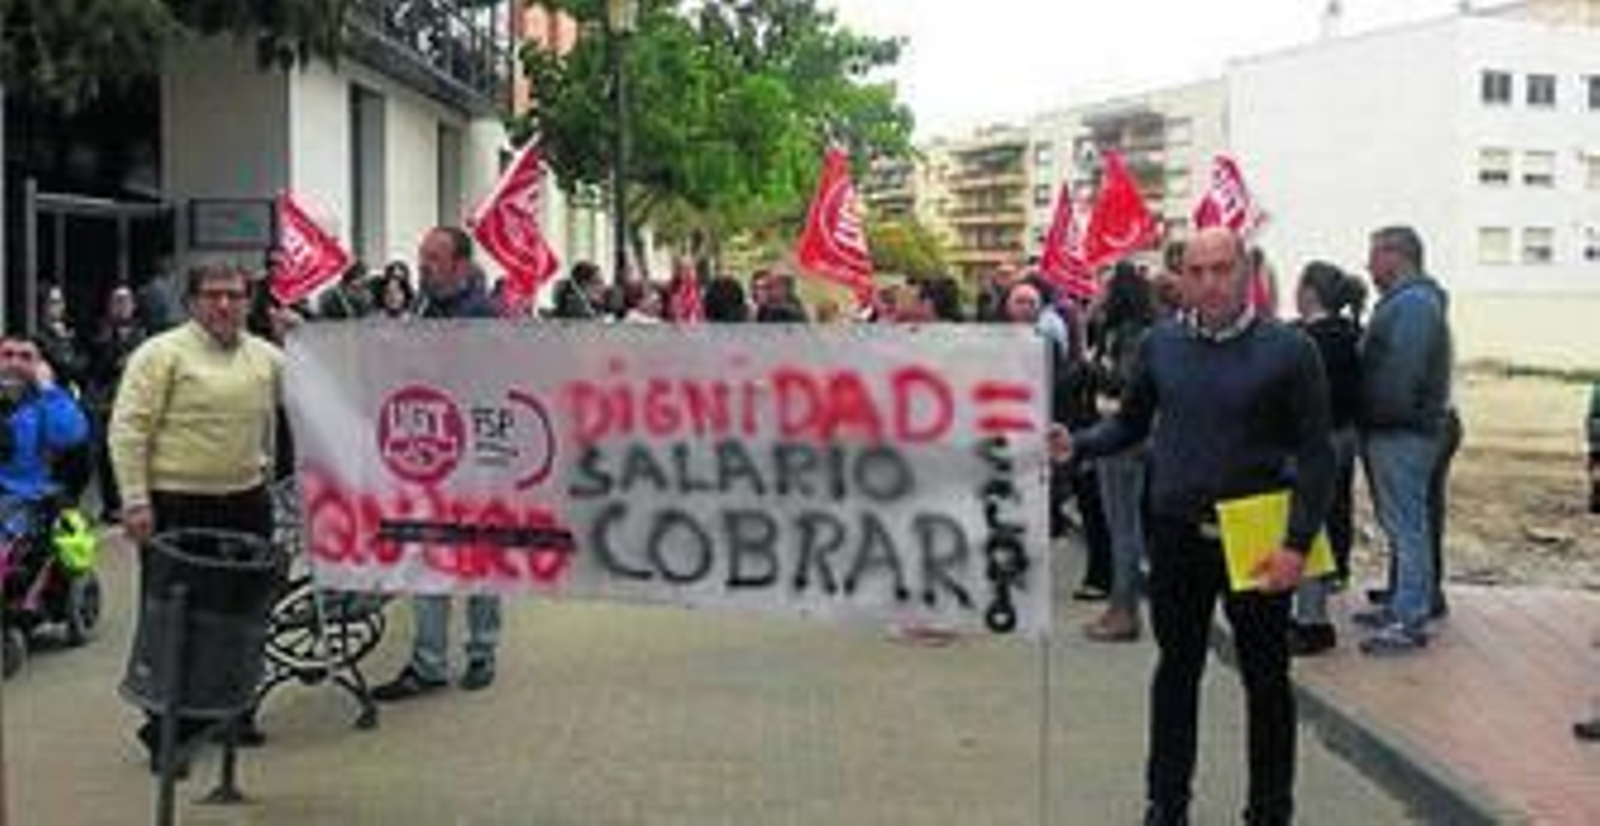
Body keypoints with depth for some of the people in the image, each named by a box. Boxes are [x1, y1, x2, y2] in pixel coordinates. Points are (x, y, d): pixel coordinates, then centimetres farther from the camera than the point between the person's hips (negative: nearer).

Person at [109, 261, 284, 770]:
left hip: (246, 501, 5)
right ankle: (169, 727, 7)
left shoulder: (267, 356, 9)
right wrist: (135, 499, -15)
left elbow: (275, 417, 26)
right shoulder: (161, 354, -6)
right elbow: (129, 428, -11)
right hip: (177, 505, -5)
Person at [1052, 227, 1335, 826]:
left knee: (1266, 679, 10)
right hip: (1177, 534, 3)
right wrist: (1077, 446, -7)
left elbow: (1316, 455, -8)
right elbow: (1131, 423, 12)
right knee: (1176, 670, 14)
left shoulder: (1289, 350, -9)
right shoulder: (1160, 344, 2)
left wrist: (1298, 543, -16)